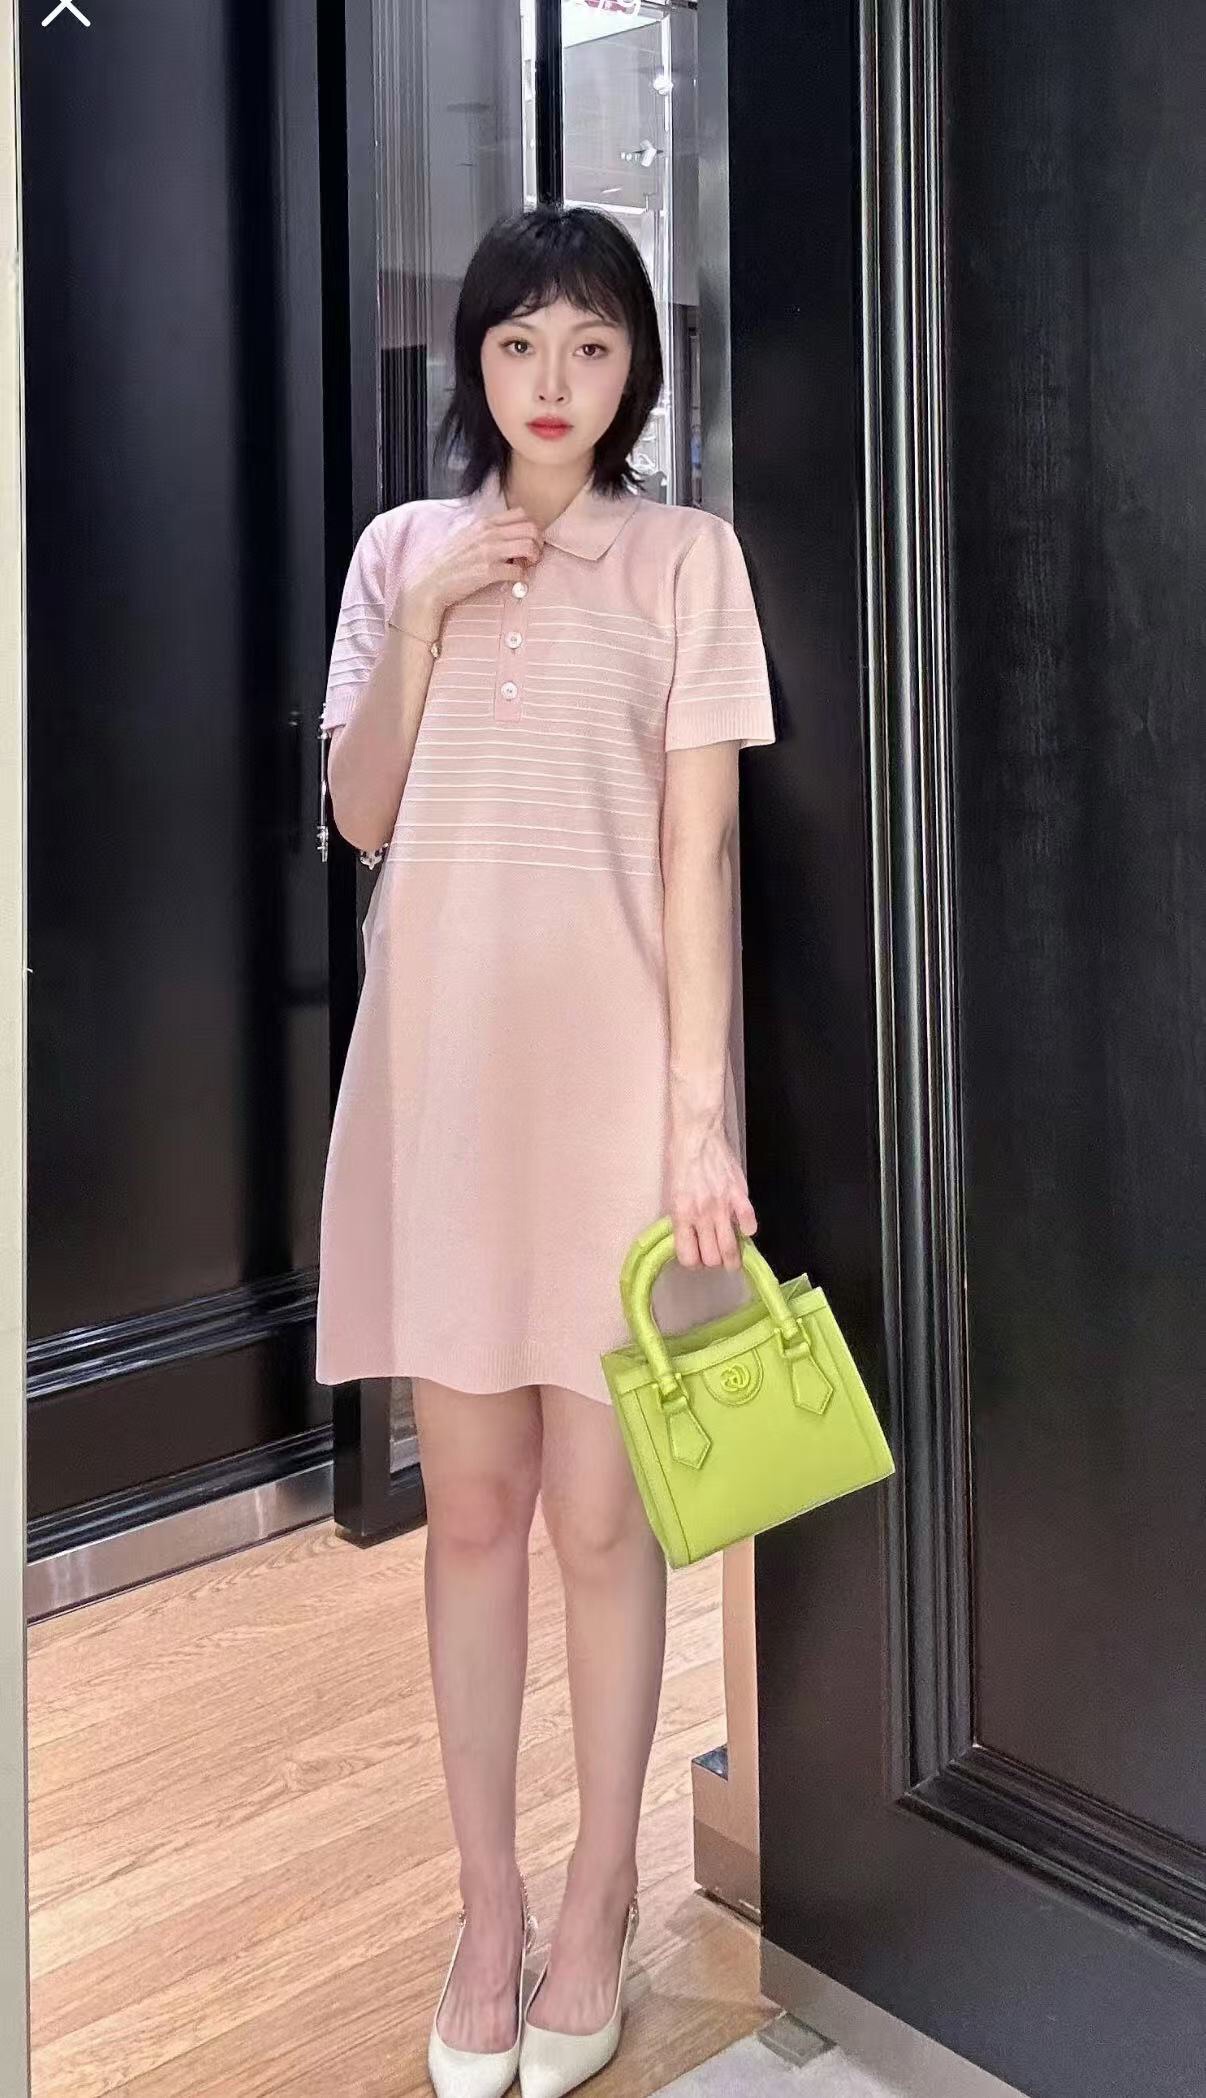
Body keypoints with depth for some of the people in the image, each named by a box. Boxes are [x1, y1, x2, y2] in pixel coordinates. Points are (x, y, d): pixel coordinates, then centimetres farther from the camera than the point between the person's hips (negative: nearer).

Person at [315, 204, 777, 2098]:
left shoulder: (684, 554, 0)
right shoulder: (401, 549, 10)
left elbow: (700, 850, -5)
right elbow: (358, 815, 6)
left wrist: (702, 1114, -12)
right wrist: (426, 621, -6)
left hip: (605, 1062, -3)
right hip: (439, 1058, 3)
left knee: (597, 1509, 4)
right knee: (470, 1502, 10)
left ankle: (600, 1891, 25)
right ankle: (487, 1896, 26)